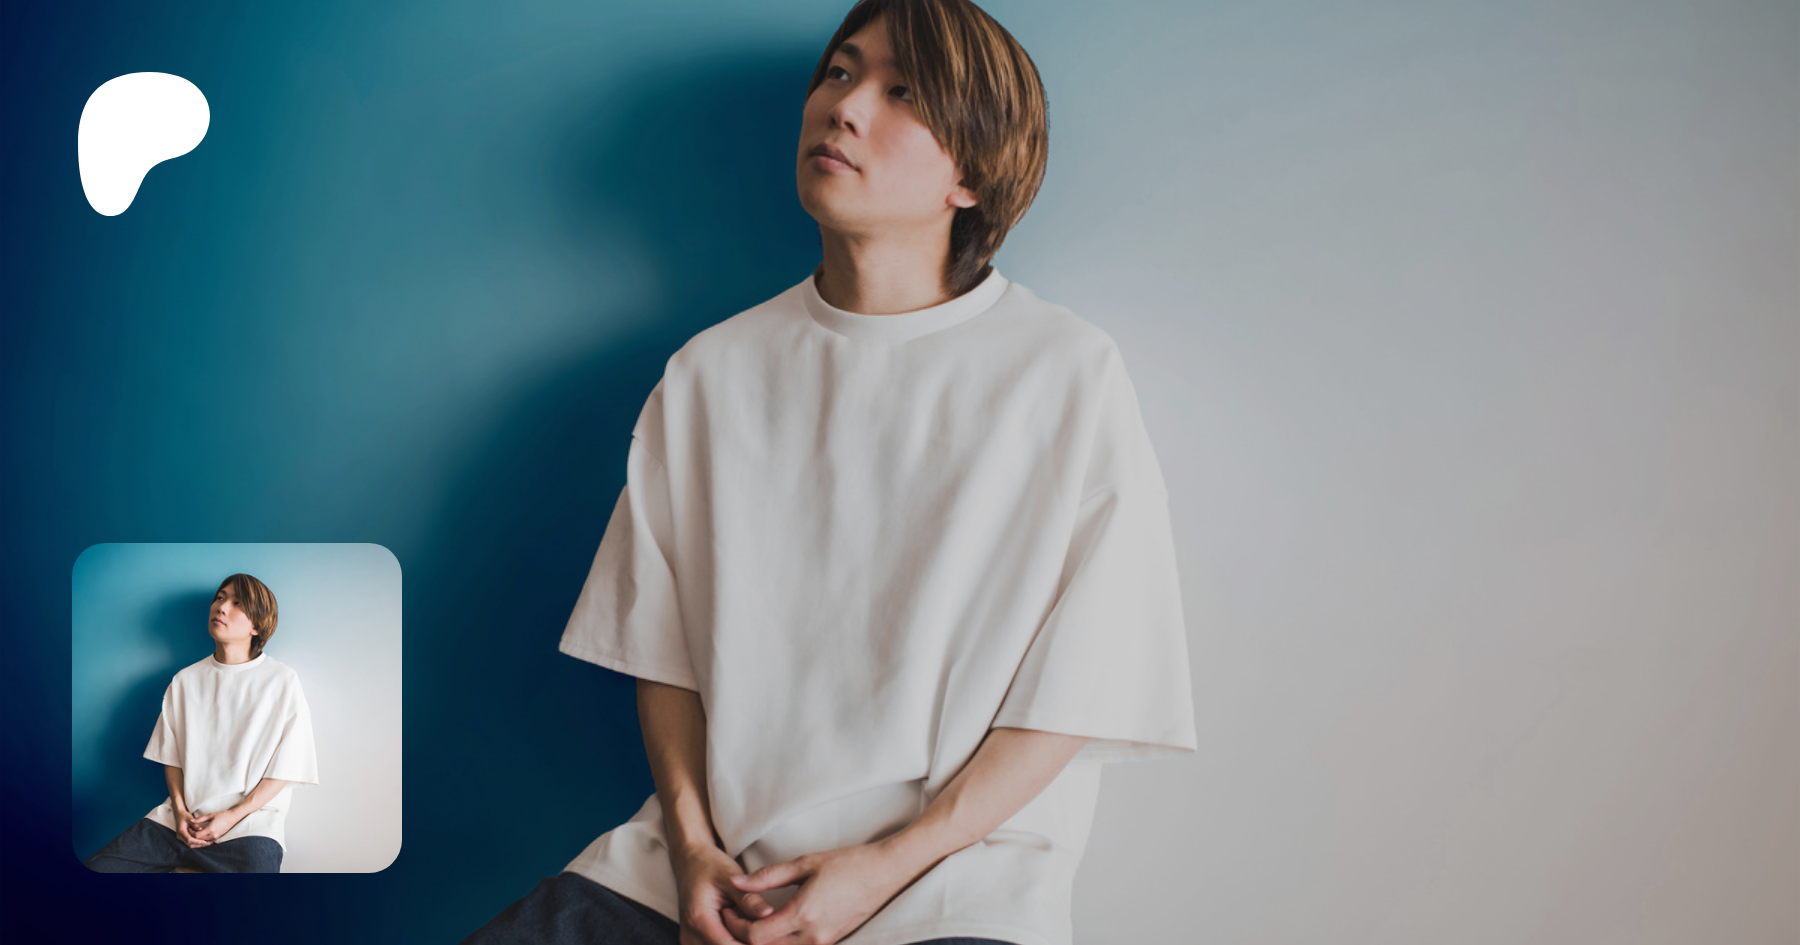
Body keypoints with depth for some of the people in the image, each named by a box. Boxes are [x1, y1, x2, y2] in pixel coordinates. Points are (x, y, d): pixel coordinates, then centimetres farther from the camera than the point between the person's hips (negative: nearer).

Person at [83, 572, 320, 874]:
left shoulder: (282, 681, 1)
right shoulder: (185, 680, 15)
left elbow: (285, 768, -1)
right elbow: (171, 756, 15)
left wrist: (233, 816, -9)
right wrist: (179, 809, -2)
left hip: (250, 821, -4)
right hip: (182, 818, 4)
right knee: (95, 868, -15)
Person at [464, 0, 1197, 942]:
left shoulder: (1069, 373, -3)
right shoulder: (712, 372, 8)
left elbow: (1079, 688, -3)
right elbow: (661, 649, 10)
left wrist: (887, 865, -9)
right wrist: (691, 844, -4)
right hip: (713, 857, 3)